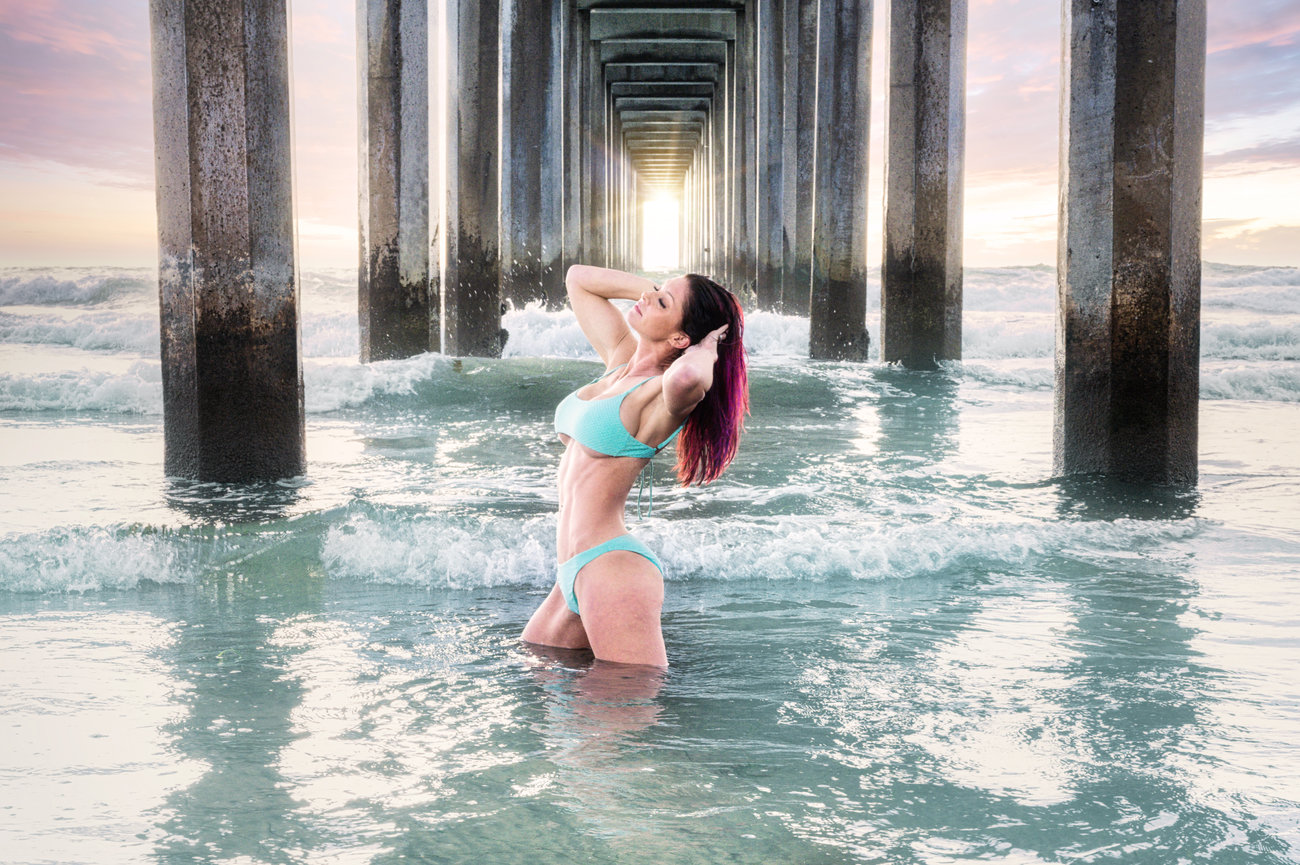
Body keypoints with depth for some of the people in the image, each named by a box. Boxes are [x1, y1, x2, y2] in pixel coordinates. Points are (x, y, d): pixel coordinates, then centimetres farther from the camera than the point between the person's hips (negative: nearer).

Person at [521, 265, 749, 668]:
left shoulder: (663, 394, -14)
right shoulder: (621, 359, 11)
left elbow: (687, 377, -42)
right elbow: (578, 278, 25)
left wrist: (707, 347, -17)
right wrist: (662, 291, 12)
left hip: (613, 570, -9)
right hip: (575, 574, 9)